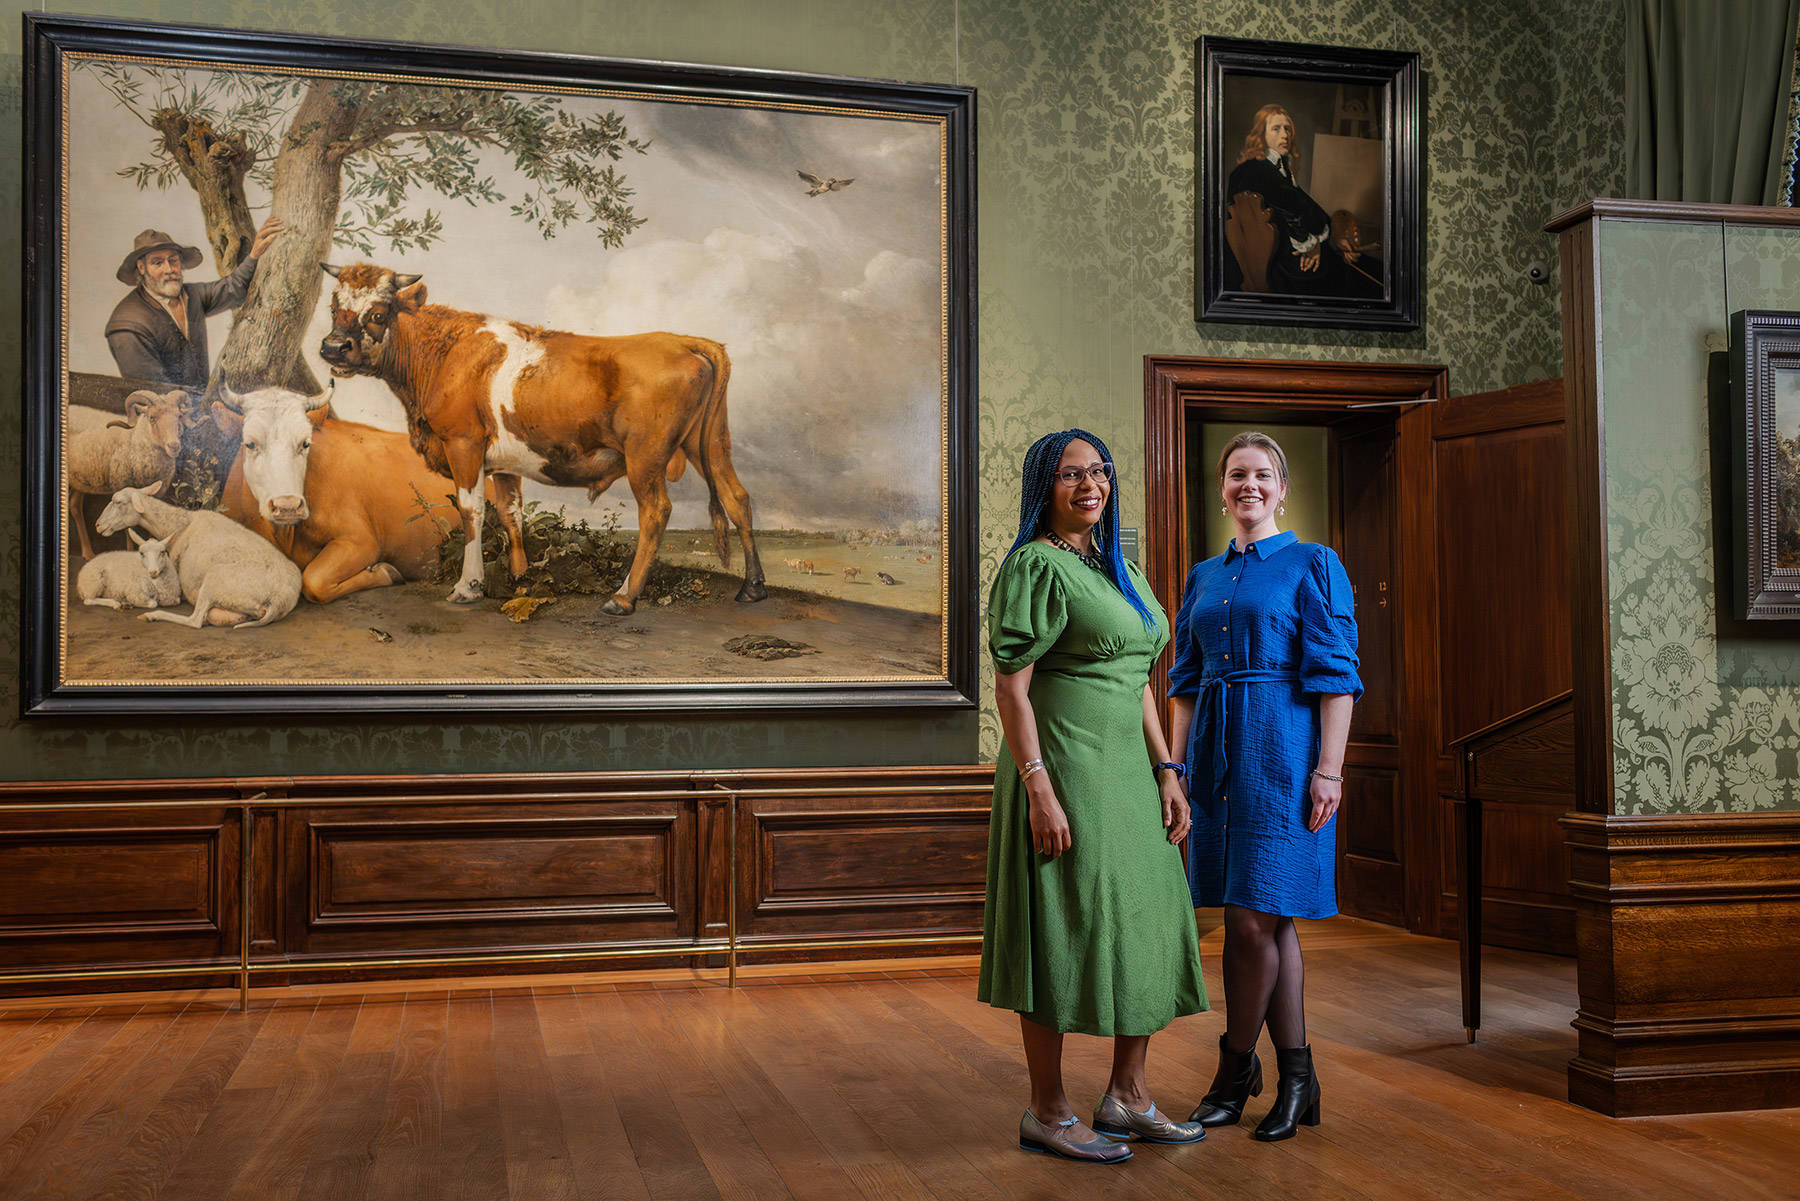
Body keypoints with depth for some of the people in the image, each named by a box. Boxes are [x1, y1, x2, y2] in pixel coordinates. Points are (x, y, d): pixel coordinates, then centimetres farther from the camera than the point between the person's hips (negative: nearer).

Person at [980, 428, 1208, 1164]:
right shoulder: (1035, 566, -9)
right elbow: (1010, 688, -14)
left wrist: (1167, 773, 11)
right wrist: (1039, 790, -20)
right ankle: (1047, 1112, 11)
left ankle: (1127, 1095, 24)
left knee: (1147, 926, 11)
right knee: (1066, 931, -2)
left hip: (1125, 772, 9)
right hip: (1063, 771, -8)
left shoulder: (1114, 570, 16)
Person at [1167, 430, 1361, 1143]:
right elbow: (1187, 681, 17)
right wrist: (1177, 766, 9)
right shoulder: (1205, 577, 16)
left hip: (1282, 750, -5)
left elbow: (1335, 676, -6)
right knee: (1270, 921, 7)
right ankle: (1296, 1079, 14)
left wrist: (1329, 768, -13)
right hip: (1216, 753, 6)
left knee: (1253, 918, -7)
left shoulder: (1312, 565, 0)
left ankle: (1235, 1072, 9)